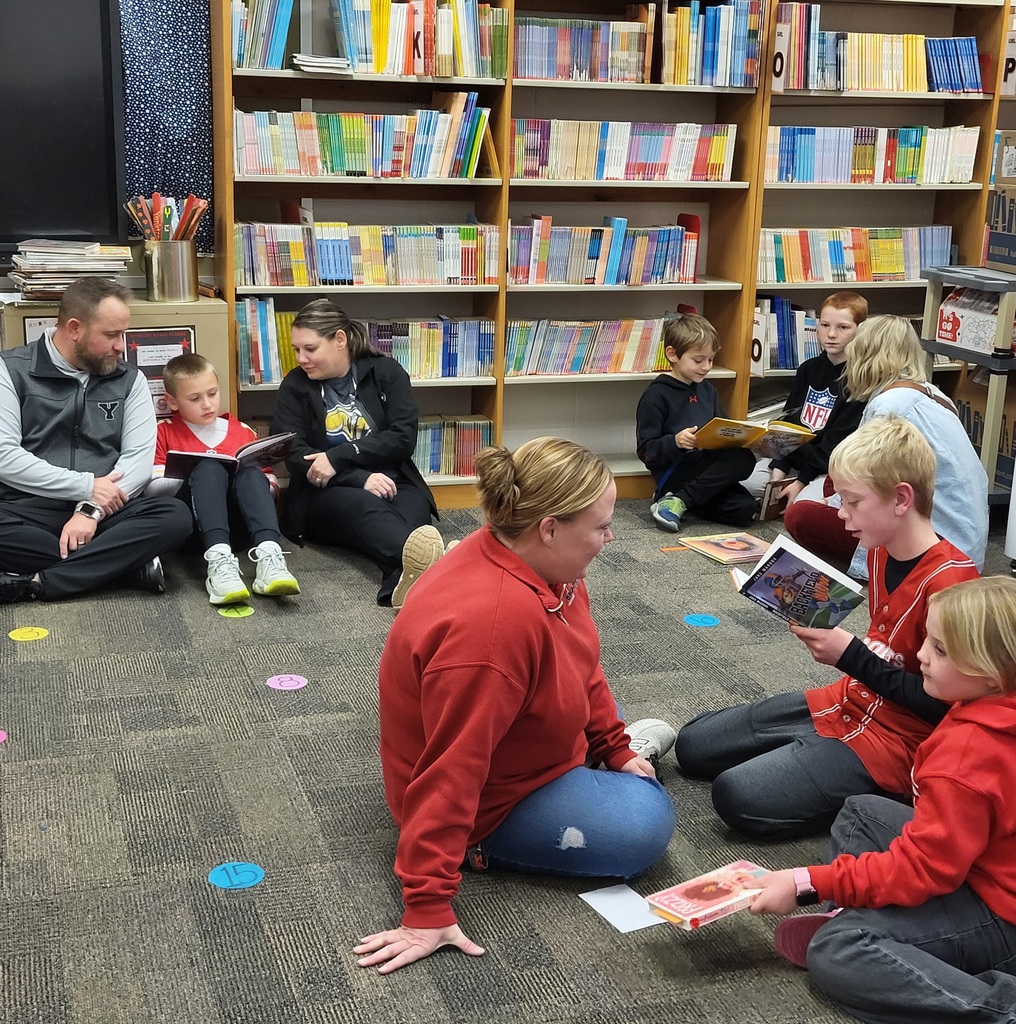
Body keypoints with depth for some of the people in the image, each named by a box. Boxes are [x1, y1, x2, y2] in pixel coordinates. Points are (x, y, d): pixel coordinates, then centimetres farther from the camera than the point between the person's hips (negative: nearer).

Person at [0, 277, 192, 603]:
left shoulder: (129, 379, 11)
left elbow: (139, 458, 0)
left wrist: (93, 509, -16)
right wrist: (86, 487, -13)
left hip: (104, 511, 2)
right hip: (30, 510, -2)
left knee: (174, 516, -27)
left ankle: (35, 584, -27)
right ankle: (130, 562, -21)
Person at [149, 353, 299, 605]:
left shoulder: (242, 431, 22)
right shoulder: (164, 433, 15)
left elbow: (270, 485, 19)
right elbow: (151, 488, 1)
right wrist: (194, 474, -13)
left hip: (238, 517, 2)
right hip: (192, 523, -2)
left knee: (251, 472, -27)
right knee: (210, 468, -30)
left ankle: (268, 556, -51)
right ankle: (218, 560, -53)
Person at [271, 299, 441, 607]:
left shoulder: (386, 372, 9)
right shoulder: (296, 385, 9)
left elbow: (403, 438, -2)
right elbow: (295, 455, -2)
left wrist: (339, 457, -14)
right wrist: (361, 478, -16)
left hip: (391, 482, 2)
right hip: (326, 492, -2)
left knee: (411, 511, -35)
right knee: (366, 508, -37)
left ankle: (405, 580, -69)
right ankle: (424, 562, -71)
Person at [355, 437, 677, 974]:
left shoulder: (538, 563, -13)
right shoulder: (493, 621, -41)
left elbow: (579, 666, 7)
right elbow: (451, 773, -39)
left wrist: (615, 745, 10)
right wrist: (428, 910, -35)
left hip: (512, 738, 9)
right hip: (489, 800, -9)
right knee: (645, 825, -16)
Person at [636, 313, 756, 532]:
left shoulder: (707, 390, 17)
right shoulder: (656, 396, -6)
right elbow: (646, 451, -10)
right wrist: (675, 442, -28)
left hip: (708, 470, 7)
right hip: (673, 473, -7)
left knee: (744, 508, -20)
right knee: (742, 459, -25)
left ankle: (679, 501, -8)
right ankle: (679, 501, -19)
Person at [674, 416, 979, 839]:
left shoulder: (949, 581, -25)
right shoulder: (881, 550, 3)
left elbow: (940, 705, -23)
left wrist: (850, 657, -22)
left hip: (893, 740, -9)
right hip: (848, 702, 9)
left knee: (737, 796, -23)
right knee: (692, 746, 9)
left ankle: (872, 792, -7)